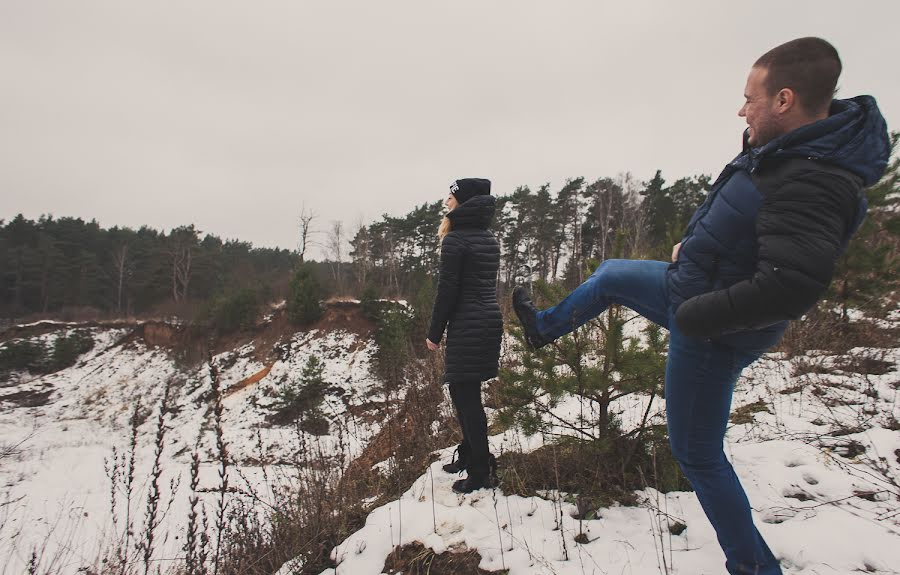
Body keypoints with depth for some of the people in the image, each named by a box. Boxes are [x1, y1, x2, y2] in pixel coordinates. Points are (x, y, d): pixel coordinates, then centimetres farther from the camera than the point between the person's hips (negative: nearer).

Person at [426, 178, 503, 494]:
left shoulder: (455, 239, -12)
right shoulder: (489, 238, 13)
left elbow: (447, 290, -15)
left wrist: (434, 332, -7)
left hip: (467, 327, -9)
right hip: (491, 321, 9)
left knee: (467, 396, 0)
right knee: (463, 391, 19)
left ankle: (482, 471, 8)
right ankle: (468, 455, 32)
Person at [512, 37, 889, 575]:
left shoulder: (811, 184, -31)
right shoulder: (790, 147, -1)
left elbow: (788, 287, -40)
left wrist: (693, 313, -27)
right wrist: (693, 246, 6)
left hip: (711, 333, -9)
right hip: (692, 288, 10)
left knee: (698, 455, 8)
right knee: (611, 273, 25)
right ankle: (544, 327, 50)